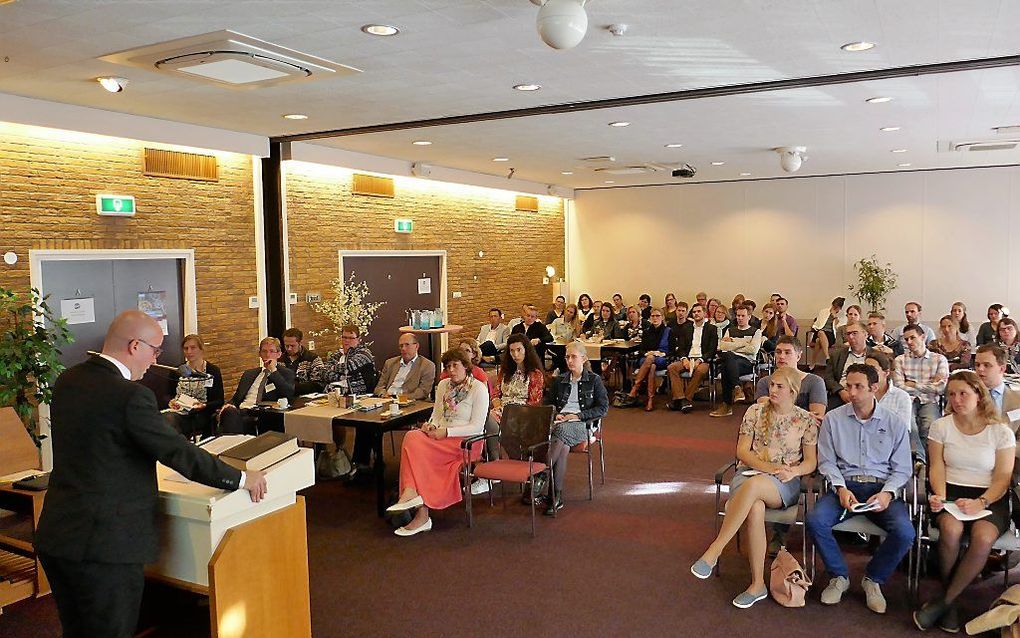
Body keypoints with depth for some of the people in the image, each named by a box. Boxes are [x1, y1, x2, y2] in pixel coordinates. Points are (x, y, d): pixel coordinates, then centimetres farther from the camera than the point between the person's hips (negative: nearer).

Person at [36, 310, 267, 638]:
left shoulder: (66, 381, 5)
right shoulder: (130, 395, -21)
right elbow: (179, 452, -17)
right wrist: (241, 478, -6)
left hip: (56, 536, 8)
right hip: (103, 545, -8)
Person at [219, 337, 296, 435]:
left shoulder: (286, 373, 13)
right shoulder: (249, 374, 28)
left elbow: (290, 394, -7)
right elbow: (236, 397, 25)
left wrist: (273, 371, -4)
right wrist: (229, 405, 0)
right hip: (241, 412, 4)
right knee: (229, 411, -32)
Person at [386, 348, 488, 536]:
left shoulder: (478, 388, -4)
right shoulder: (443, 385, 16)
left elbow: (477, 426, -9)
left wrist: (446, 432, -16)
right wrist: (431, 426, -5)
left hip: (467, 442, -6)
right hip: (441, 437, 6)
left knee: (414, 444, -27)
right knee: (412, 436, -26)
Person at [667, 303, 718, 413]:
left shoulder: (711, 329, 8)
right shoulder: (685, 328, 19)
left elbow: (712, 350, 0)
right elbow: (680, 347, 13)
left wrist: (699, 360, -16)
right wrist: (684, 358, -9)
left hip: (702, 360, -3)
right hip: (687, 359, 3)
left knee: (701, 370, -38)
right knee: (671, 367, -26)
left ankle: (687, 398, -30)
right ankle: (681, 398, -32)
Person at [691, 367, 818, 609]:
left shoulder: (806, 420, 8)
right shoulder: (755, 411, 10)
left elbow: (811, 462, 7)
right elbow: (742, 450, 6)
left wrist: (793, 471, -15)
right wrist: (768, 466, -11)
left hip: (784, 483, -1)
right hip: (749, 473, 2)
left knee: (753, 485, -39)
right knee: (755, 508, -36)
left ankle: (715, 550, -35)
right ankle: (758, 584, -27)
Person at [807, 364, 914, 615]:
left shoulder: (895, 423, 6)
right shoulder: (833, 419, 6)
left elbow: (902, 469, 5)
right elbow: (826, 461, 4)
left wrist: (888, 492, -14)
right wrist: (841, 488, -13)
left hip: (881, 487, 0)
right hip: (845, 485, 0)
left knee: (905, 532, -27)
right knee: (815, 520, -28)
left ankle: (873, 579, 3)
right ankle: (839, 576, 0)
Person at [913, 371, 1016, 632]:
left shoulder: (1001, 432, 3)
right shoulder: (941, 426, 7)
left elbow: (1002, 479, -1)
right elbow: (937, 468, 4)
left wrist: (981, 503, -18)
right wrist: (939, 496, -15)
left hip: (989, 497, 0)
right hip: (950, 493, 1)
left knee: (983, 538, -34)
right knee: (951, 529, -34)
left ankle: (943, 601, -17)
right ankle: (949, 603, -12)